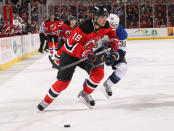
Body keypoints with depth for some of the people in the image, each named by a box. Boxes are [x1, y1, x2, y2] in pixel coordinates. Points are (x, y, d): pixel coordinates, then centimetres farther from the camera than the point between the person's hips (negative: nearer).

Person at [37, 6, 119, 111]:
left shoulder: (105, 26, -11)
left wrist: (114, 41, 0)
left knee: (99, 73, -13)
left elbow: (110, 31, 14)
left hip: (87, 53, 6)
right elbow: (72, 44, -33)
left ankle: (85, 94, 9)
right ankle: (47, 100, 12)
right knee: (63, 82, -10)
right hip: (70, 54, -6)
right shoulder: (84, 28, -34)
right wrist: (84, 53, -45)